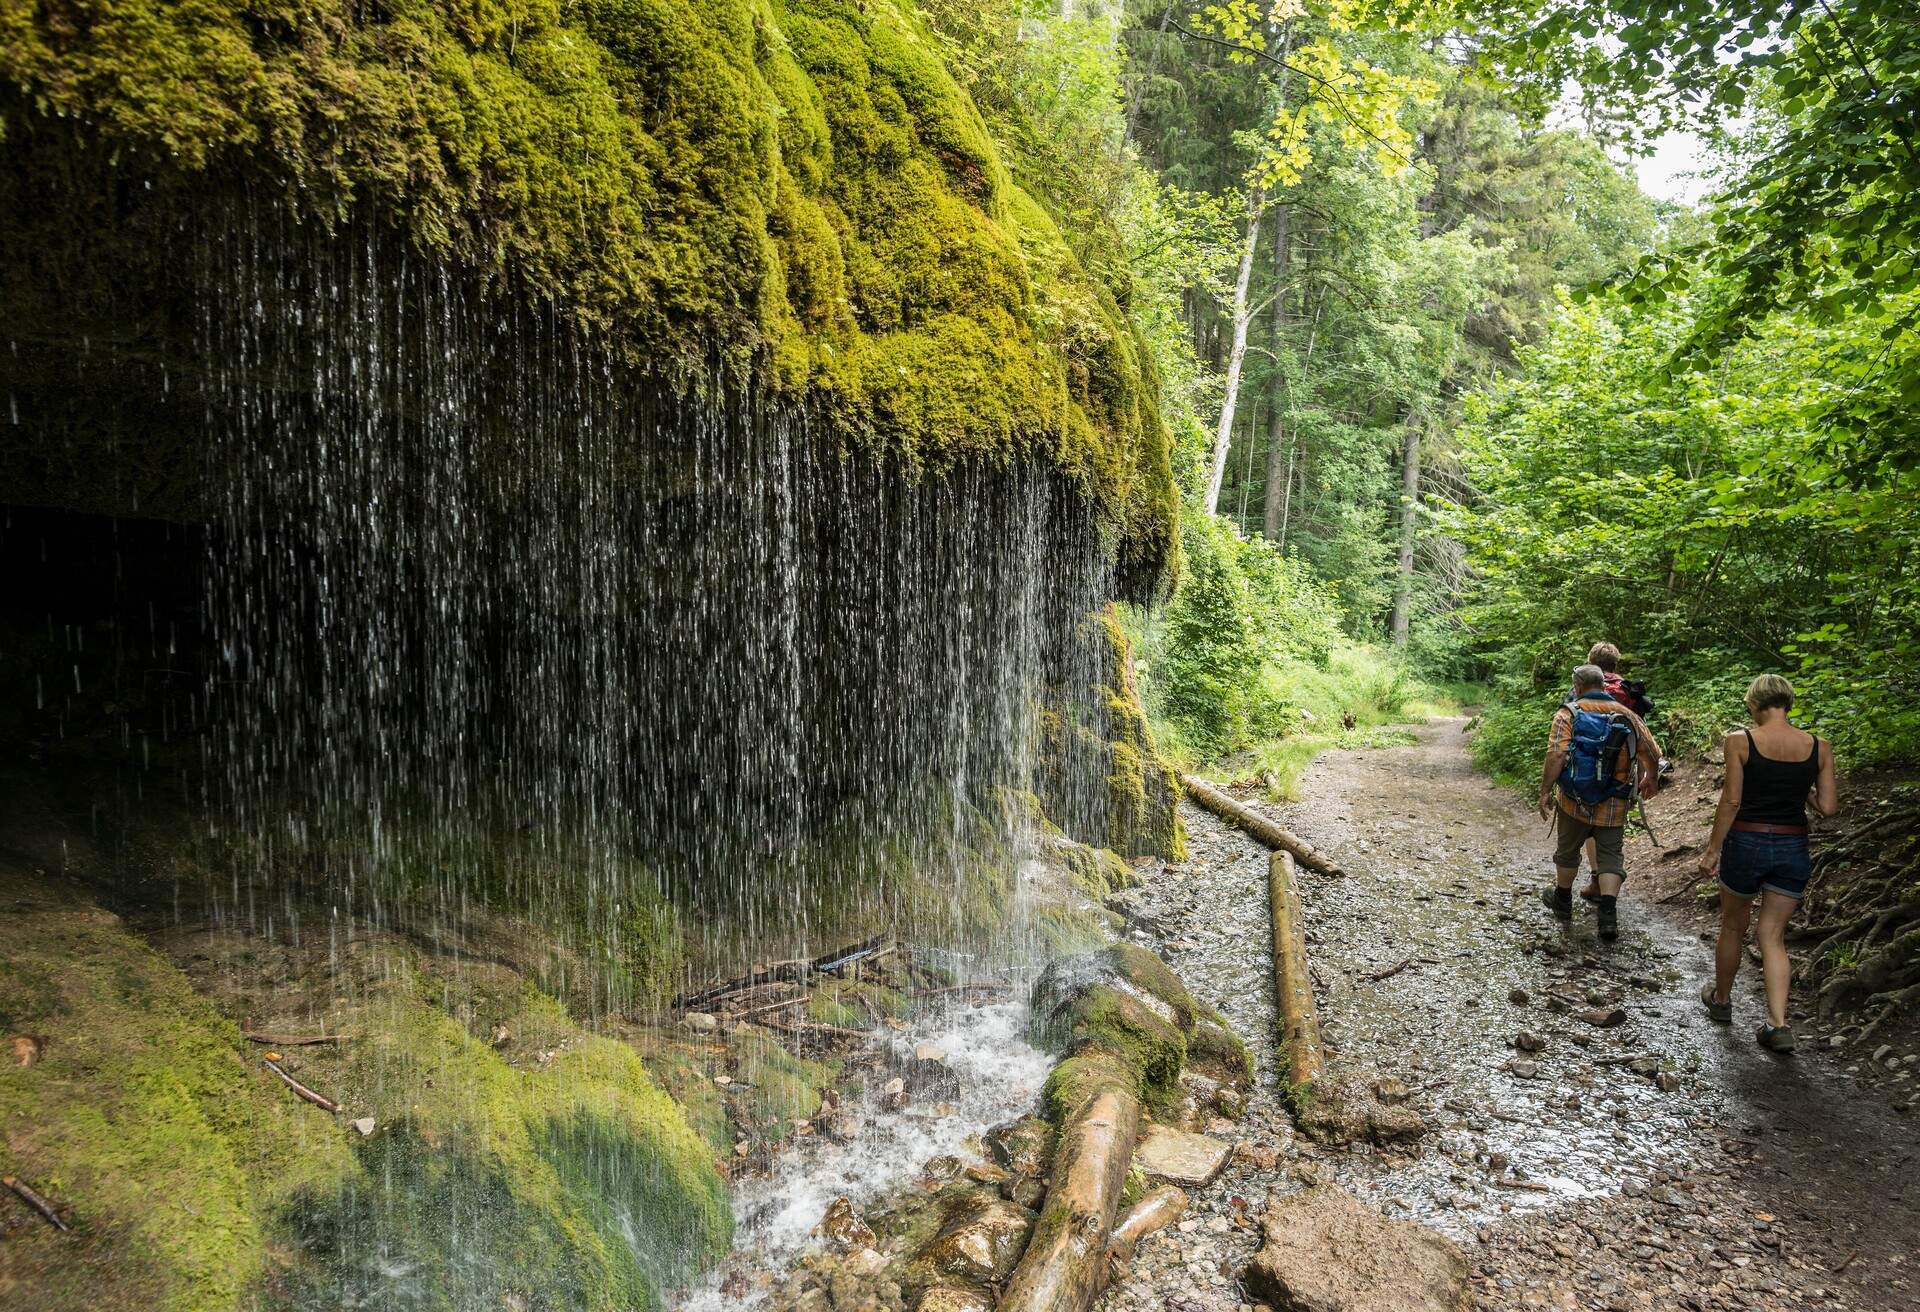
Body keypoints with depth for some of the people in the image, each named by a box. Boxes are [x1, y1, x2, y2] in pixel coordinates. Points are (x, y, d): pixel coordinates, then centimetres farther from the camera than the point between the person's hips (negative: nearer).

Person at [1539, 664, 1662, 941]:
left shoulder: (1568, 713, -7)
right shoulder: (1627, 716, 3)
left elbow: (1556, 756, -19)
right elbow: (1653, 754, 7)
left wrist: (1545, 792, -14)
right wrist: (1652, 779, 27)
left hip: (1575, 801, -2)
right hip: (1614, 804, 2)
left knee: (1568, 850, 17)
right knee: (1611, 856, 8)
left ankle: (1562, 901, 34)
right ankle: (1608, 915, -4)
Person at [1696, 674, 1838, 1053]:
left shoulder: (1740, 740, -11)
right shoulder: (1819, 747, -2)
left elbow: (1731, 801, -13)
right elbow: (1827, 807, -2)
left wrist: (1712, 850, -6)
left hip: (1747, 842, -3)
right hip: (1794, 848, 3)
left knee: (1733, 928, 17)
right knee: (1772, 936, 10)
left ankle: (1721, 1000, 35)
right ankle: (1778, 1025, 0)